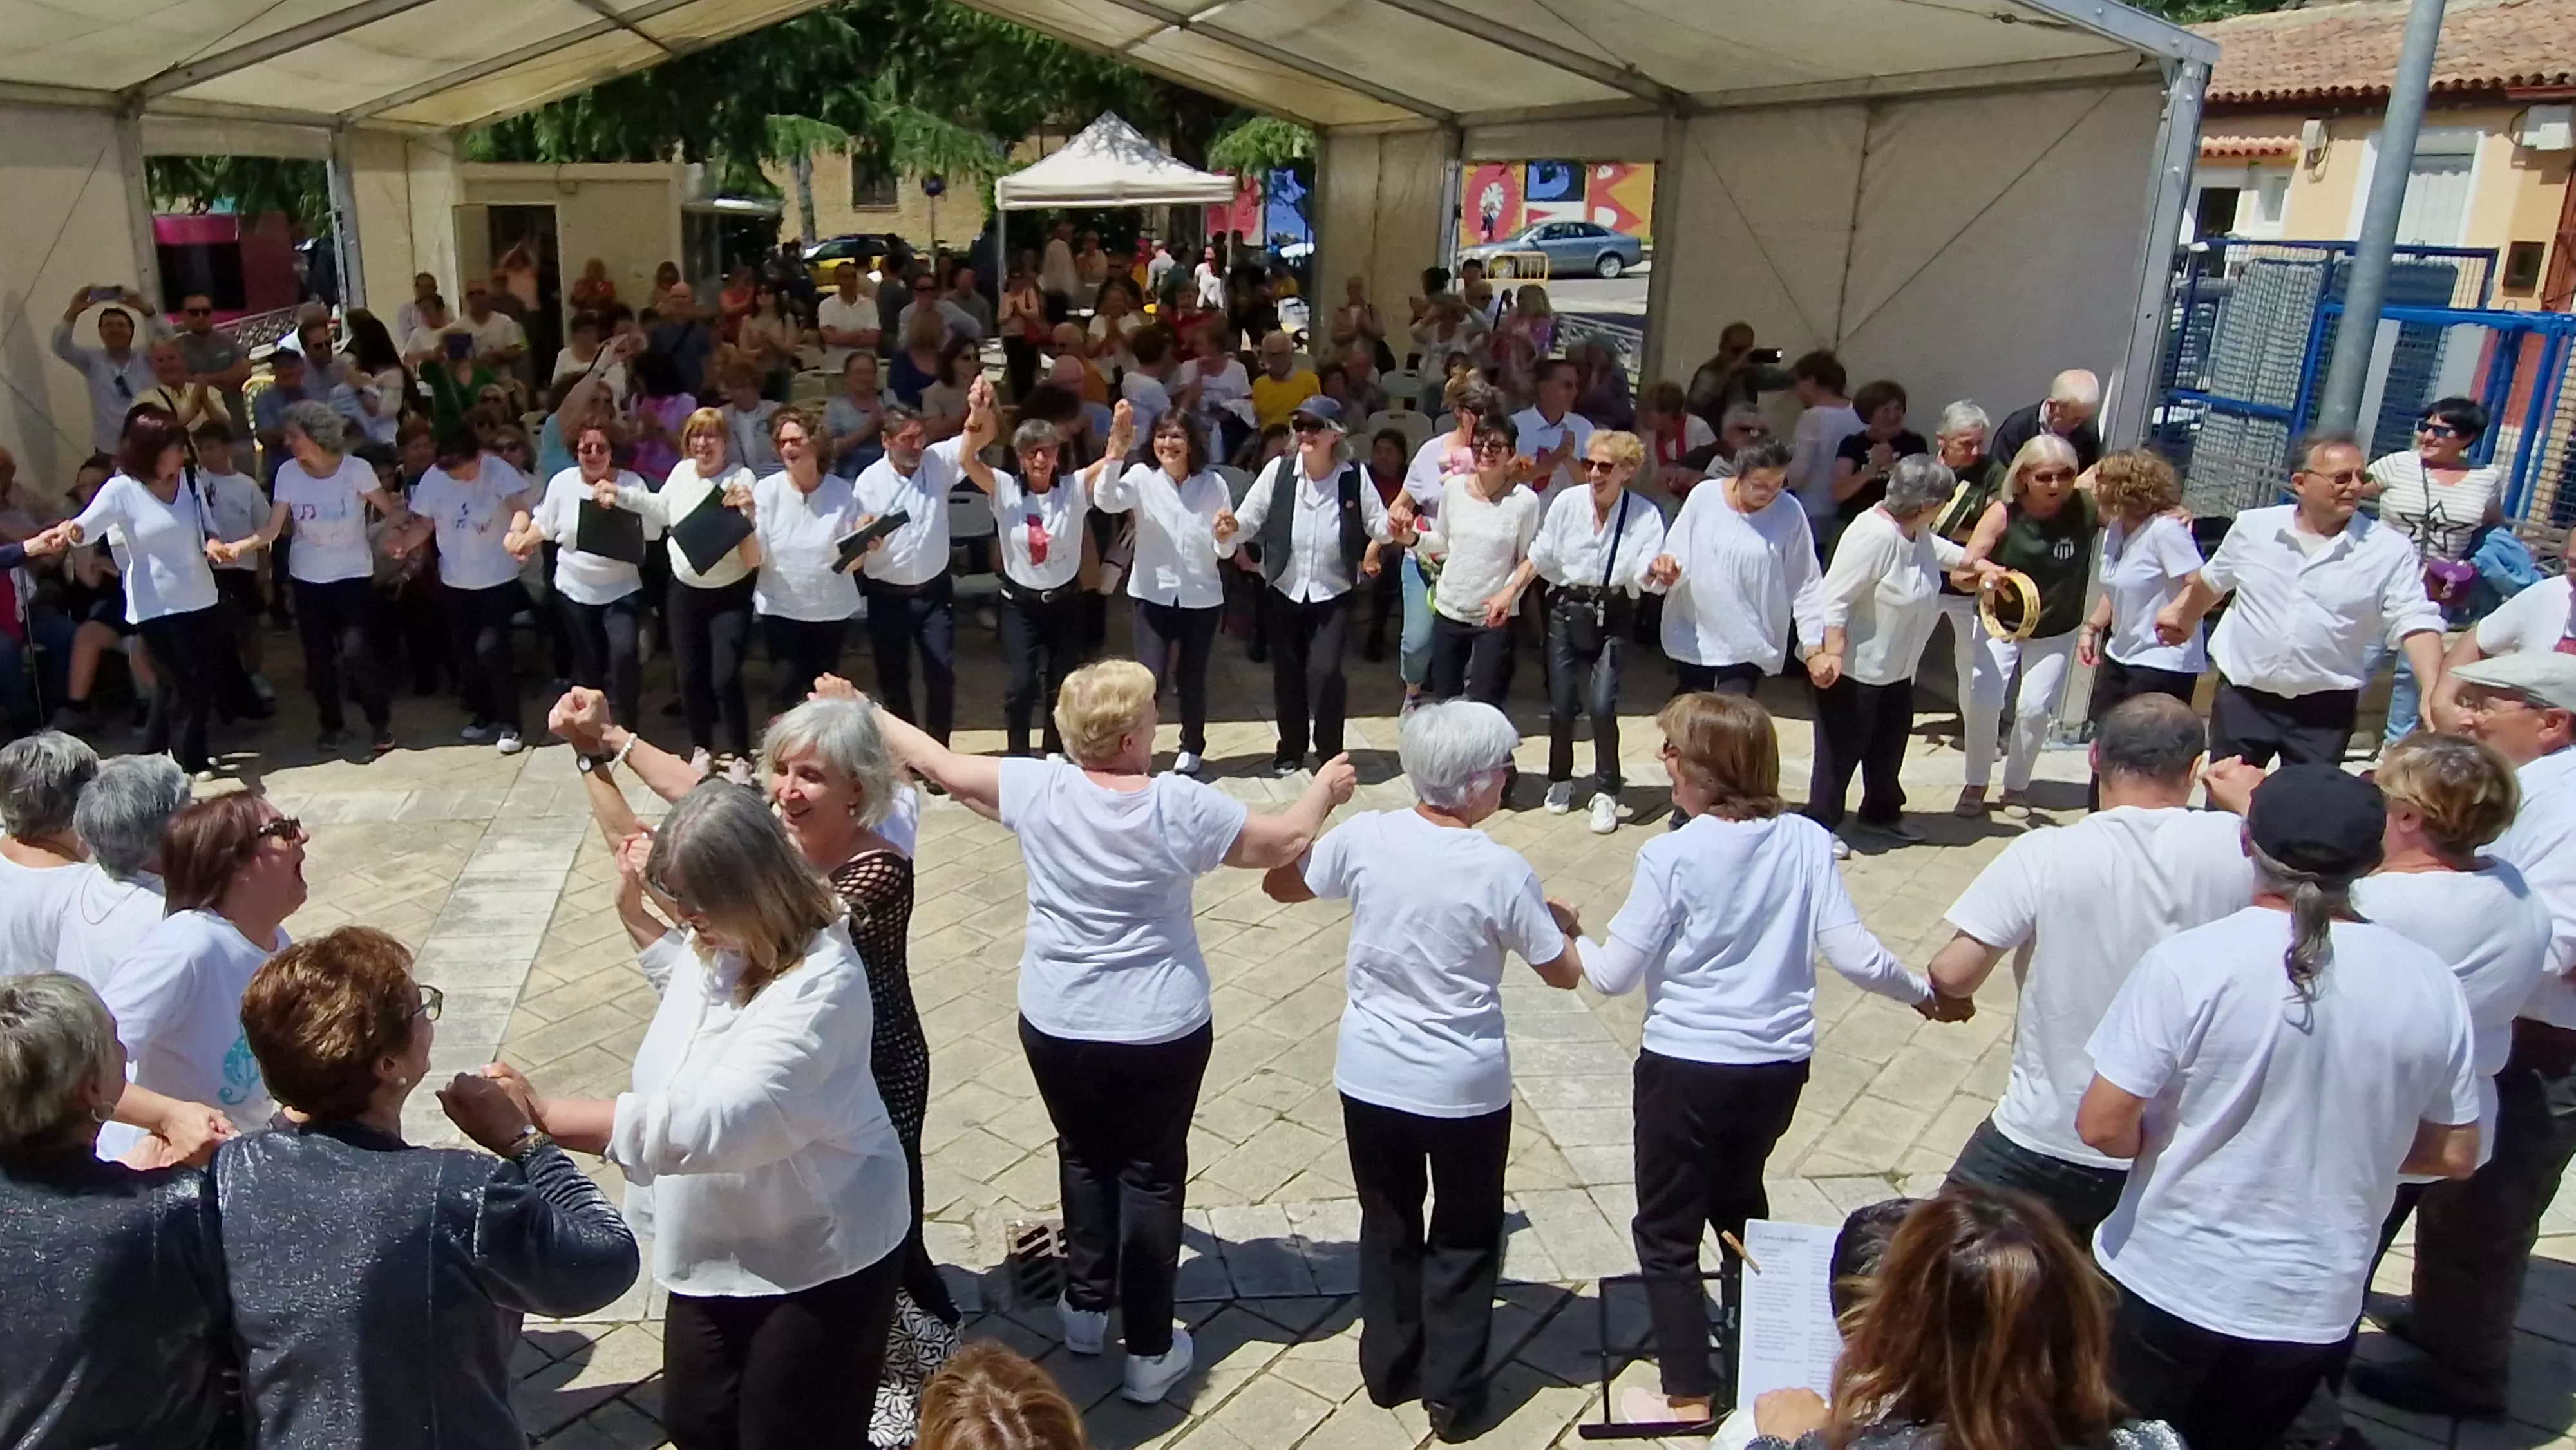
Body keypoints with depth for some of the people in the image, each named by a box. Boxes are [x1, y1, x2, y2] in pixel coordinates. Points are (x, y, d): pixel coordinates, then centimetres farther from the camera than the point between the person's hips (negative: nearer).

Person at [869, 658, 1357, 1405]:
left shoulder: (1037, 788, -12)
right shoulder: (1180, 805, -17)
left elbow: (941, 765, 1)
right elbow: (1287, 841, -7)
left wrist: (865, 712, 17)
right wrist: (1326, 787, 13)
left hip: (1057, 1025, 3)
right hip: (1162, 1030, -2)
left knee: (1085, 1158, 23)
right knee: (1152, 1173, 12)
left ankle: (1086, 1305, 39)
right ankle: (1150, 1351, 19)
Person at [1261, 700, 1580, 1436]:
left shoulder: (1364, 836, -13)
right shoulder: (1503, 871, -20)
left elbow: (1281, 884, 6)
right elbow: (1565, 974, -7)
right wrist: (1559, 920, 13)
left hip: (1370, 1077, 3)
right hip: (1466, 1089, -3)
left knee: (1388, 1226, 23)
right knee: (1465, 1238, 18)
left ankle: (1389, 1370, 37)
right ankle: (1452, 1394, 28)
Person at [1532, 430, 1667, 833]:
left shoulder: (1645, 516, -11)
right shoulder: (1567, 502, -8)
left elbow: (1644, 576, -18)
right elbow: (1540, 559, 4)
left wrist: (1656, 570, -37)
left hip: (1612, 617, -2)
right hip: (1566, 610, 2)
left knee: (1602, 705, -14)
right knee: (1561, 705, 6)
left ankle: (1605, 794, 7)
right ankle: (1560, 780, 34)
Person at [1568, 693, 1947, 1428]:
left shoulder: (1672, 856, -18)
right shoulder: (1806, 842, -7)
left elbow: (1611, 975, -14)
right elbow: (1854, 955, -8)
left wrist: (1570, 935, 6)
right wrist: (1923, 993, 10)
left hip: (1686, 1066, -5)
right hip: (1779, 1064, 6)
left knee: (1668, 1232, 12)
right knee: (1740, 1197, 30)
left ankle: (1688, 1394, 16)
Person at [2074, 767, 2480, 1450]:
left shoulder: (2190, 962, -22)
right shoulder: (2430, 983, -9)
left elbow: (2103, 1126, -19)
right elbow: (2455, 1155, 3)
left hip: (2171, 1284, -4)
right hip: (2317, 1304, 4)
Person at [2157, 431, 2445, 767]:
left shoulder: (2390, 550, -9)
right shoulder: (2253, 527, -2)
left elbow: (2415, 622, -15)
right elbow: (2213, 580, 17)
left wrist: (2433, 693, -29)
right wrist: (2183, 617, 30)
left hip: (2325, 710, -1)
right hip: (2242, 697, 2)